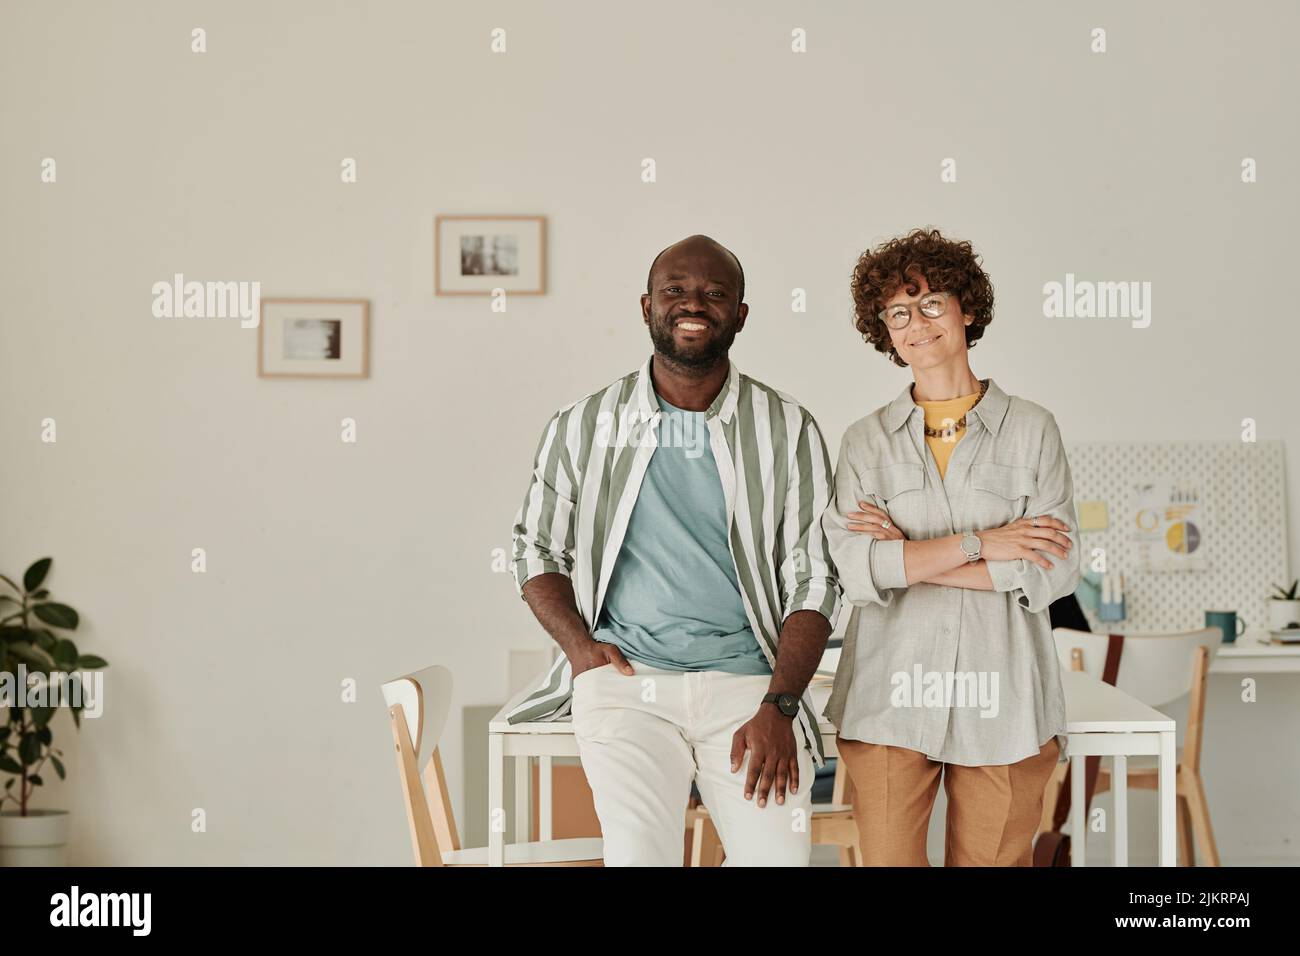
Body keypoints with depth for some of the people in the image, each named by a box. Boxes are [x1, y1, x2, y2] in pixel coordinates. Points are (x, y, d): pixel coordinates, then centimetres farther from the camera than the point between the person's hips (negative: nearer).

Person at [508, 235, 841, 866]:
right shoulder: (583, 427, 9)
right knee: (639, 853, -25)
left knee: (778, 854, -17)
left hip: (746, 679, 1)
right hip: (625, 674, -1)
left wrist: (777, 709, -8)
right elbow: (538, 551, 16)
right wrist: (580, 643, -3)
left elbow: (813, 583, 4)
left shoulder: (789, 432, 7)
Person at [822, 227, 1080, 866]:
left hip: (1002, 697, 0)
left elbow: (1055, 571, -6)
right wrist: (978, 543, -11)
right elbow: (855, 571, -7)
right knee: (889, 860, 0)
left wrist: (908, 558, -6)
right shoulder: (866, 441, 6)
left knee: (993, 860, 5)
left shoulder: (1031, 429, 4)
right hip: (890, 694, 0)